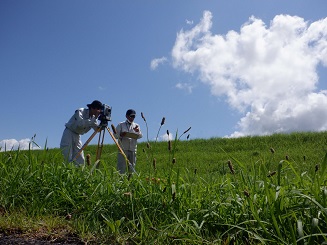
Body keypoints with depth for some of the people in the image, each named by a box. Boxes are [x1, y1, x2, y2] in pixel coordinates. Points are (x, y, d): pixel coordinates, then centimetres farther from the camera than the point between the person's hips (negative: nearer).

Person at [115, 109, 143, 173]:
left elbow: (140, 136, 6)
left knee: (132, 168, 6)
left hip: (133, 150, 3)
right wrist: (120, 135, -19)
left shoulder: (136, 126, 16)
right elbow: (115, 135, 3)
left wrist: (138, 131, -15)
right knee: (121, 168, -8)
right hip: (123, 149, -3)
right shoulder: (121, 125, 8)